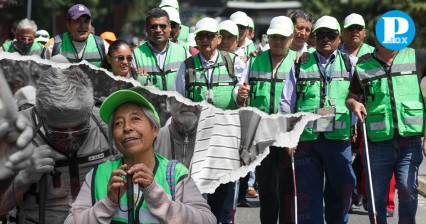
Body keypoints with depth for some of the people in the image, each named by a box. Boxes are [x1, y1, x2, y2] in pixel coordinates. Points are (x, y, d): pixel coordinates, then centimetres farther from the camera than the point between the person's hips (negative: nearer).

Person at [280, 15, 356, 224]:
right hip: (306, 138, 0)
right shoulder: (301, 66, 10)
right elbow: (286, 103, 10)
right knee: (308, 191, 1)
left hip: (339, 137, 0)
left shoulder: (349, 64, 11)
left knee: (341, 189, 7)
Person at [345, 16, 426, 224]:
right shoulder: (363, 65, 4)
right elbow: (351, 97, 14)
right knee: (376, 195, 8)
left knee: (408, 190, -4)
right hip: (378, 142, 1)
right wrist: (354, 104, -9)